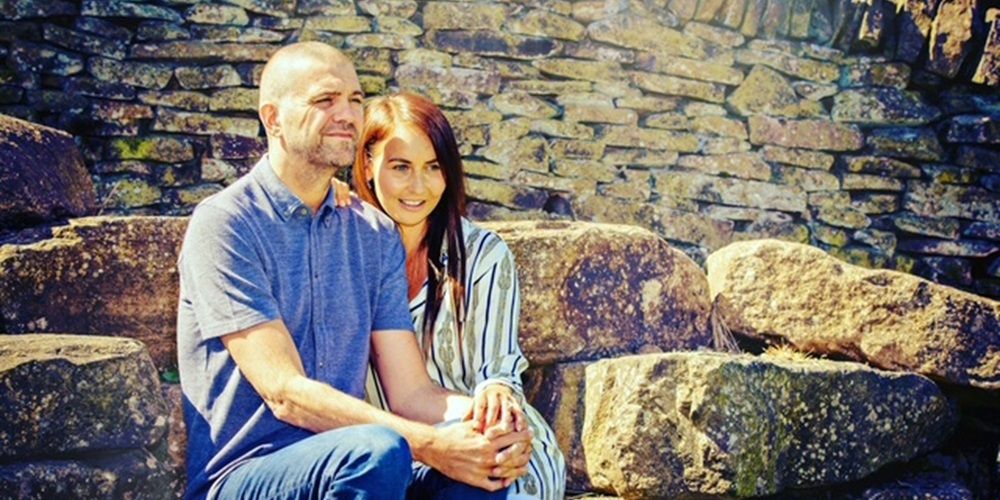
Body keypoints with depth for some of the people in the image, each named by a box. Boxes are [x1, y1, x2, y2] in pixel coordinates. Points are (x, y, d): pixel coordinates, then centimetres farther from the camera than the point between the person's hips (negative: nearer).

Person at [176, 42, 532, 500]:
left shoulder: (376, 234, 9)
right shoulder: (224, 224, -9)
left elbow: (410, 393, 2)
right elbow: (286, 394, -17)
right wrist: (430, 445, -27)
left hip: (345, 460, 5)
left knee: (485, 460, -24)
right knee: (378, 451, -34)